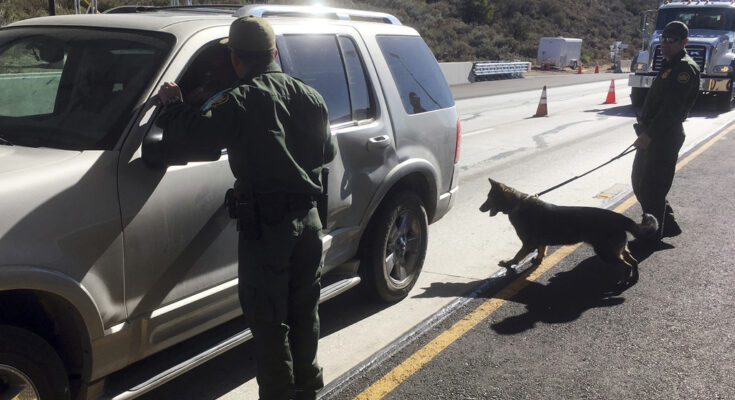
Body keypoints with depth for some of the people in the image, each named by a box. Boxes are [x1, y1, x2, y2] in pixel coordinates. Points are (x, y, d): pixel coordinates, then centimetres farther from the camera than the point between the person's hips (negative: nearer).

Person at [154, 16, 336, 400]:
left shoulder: (241, 100, -11)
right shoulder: (309, 96, 9)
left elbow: (196, 132, -20)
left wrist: (172, 104, 0)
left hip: (266, 223, -7)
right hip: (308, 217, 7)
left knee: (268, 319, 4)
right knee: (304, 310, 20)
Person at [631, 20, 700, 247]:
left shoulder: (685, 68, -15)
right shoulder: (669, 65, 18)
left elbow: (672, 107, -24)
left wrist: (649, 134, -27)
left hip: (665, 137, -10)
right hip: (652, 135, 10)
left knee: (651, 188, -4)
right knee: (640, 182, 16)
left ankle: (652, 236, 8)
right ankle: (668, 225, 28)